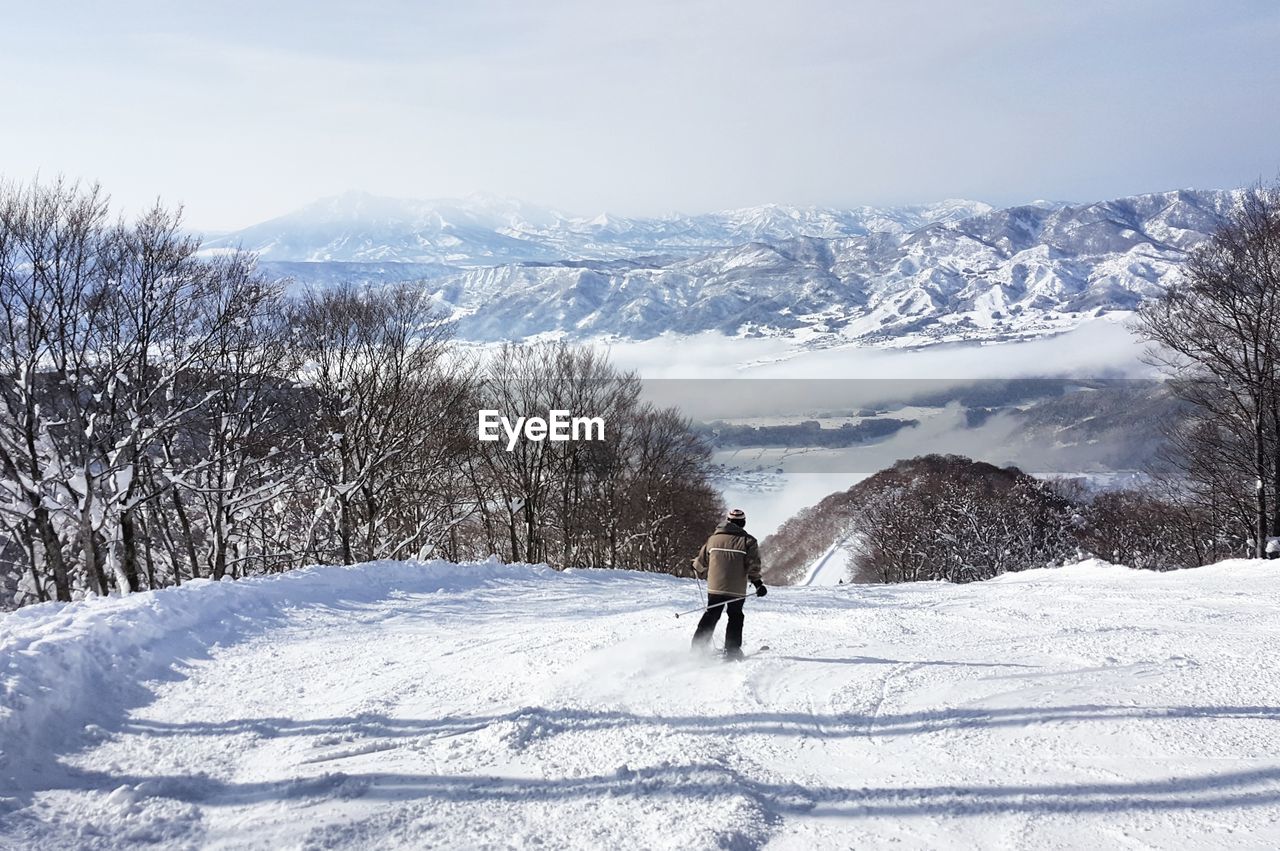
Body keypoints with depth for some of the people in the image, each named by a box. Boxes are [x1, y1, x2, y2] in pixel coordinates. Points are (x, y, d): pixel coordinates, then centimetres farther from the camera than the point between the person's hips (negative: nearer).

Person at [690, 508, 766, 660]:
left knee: (710, 615, 16)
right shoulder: (748, 541, -3)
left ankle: (698, 647, 13)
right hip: (737, 589, -3)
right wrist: (758, 583, -6)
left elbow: (702, 563, 12)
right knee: (735, 617, 13)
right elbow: (753, 566, -12)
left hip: (714, 587, 3)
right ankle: (731, 651, 9)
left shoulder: (713, 539, 6)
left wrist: (696, 567, 32)